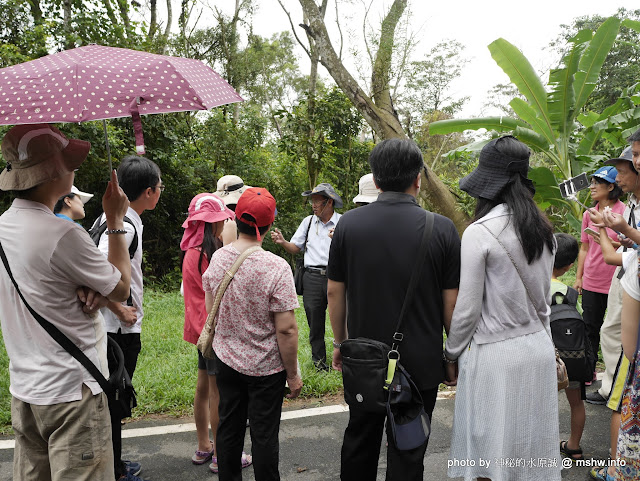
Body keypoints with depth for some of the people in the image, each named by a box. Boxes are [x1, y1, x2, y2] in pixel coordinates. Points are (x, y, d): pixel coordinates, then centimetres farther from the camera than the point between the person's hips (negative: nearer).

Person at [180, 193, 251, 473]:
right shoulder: (205, 253, -22)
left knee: (204, 387, 17)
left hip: (203, 327, 10)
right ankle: (221, 456, 14)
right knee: (218, 392, 1)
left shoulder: (194, 250, 9)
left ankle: (203, 448, 31)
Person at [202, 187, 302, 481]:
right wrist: (293, 374, -9)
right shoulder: (276, 268, -22)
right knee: (264, 434, 10)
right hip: (266, 367, -5)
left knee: (228, 428, 19)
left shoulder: (217, 258, -5)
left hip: (226, 360, 5)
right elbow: (286, 330, -20)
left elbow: (211, 313, 7)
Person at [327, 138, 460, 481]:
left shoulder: (348, 223, -8)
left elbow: (334, 292, -1)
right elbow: (451, 302, -8)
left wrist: (340, 342, 11)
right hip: (421, 363, -2)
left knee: (359, 442, 21)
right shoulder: (442, 228, -13)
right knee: (407, 453, 13)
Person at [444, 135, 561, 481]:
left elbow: (467, 307, -13)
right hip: (539, 347, 7)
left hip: (495, 354, -6)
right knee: (531, 446, 18)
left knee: (488, 453, 8)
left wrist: (451, 354, 0)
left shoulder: (479, 232, -16)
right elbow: (543, 296, 14)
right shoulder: (544, 230, 5)